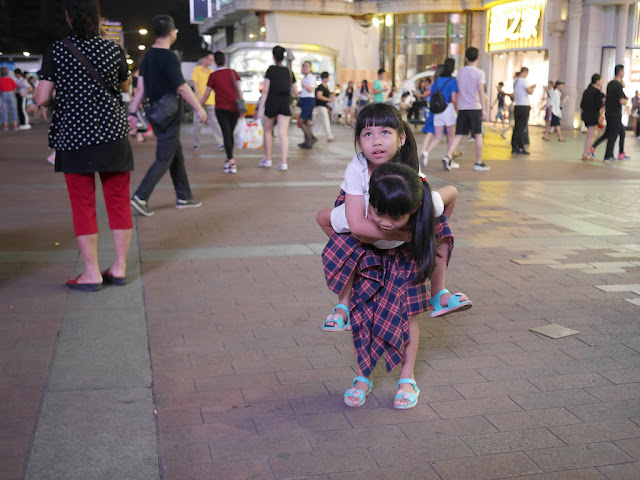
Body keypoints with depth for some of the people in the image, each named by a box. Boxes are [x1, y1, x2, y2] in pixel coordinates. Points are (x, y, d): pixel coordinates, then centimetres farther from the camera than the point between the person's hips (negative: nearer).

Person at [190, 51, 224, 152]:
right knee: (197, 122, 4)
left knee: (213, 122, -2)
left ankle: (220, 143, -8)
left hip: (210, 101, 4)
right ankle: (196, 144, 15)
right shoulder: (196, 69, -2)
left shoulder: (210, 71, 14)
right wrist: (199, 98, -18)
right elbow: (194, 84, -8)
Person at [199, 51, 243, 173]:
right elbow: (239, 90, -1)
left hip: (221, 109, -3)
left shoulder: (213, 76, -2)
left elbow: (206, 95, 2)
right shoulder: (234, 73, 5)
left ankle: (231, 161, -24)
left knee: (226, 134, -9)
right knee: (230, 133, 16)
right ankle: (229, 159, 21)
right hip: (234, 108, 3)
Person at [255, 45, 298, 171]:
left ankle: (267, 159, 22)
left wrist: (260, 108, -9)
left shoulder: (271, 70, -4)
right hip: (285, 104, 2)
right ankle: (283, 162, -14)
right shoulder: (289, 72, 8)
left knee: (268, 131, 16)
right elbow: (295, 93, 13)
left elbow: (265, 91, -9)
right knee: (283, 134, -4)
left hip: (271, 103, -2)